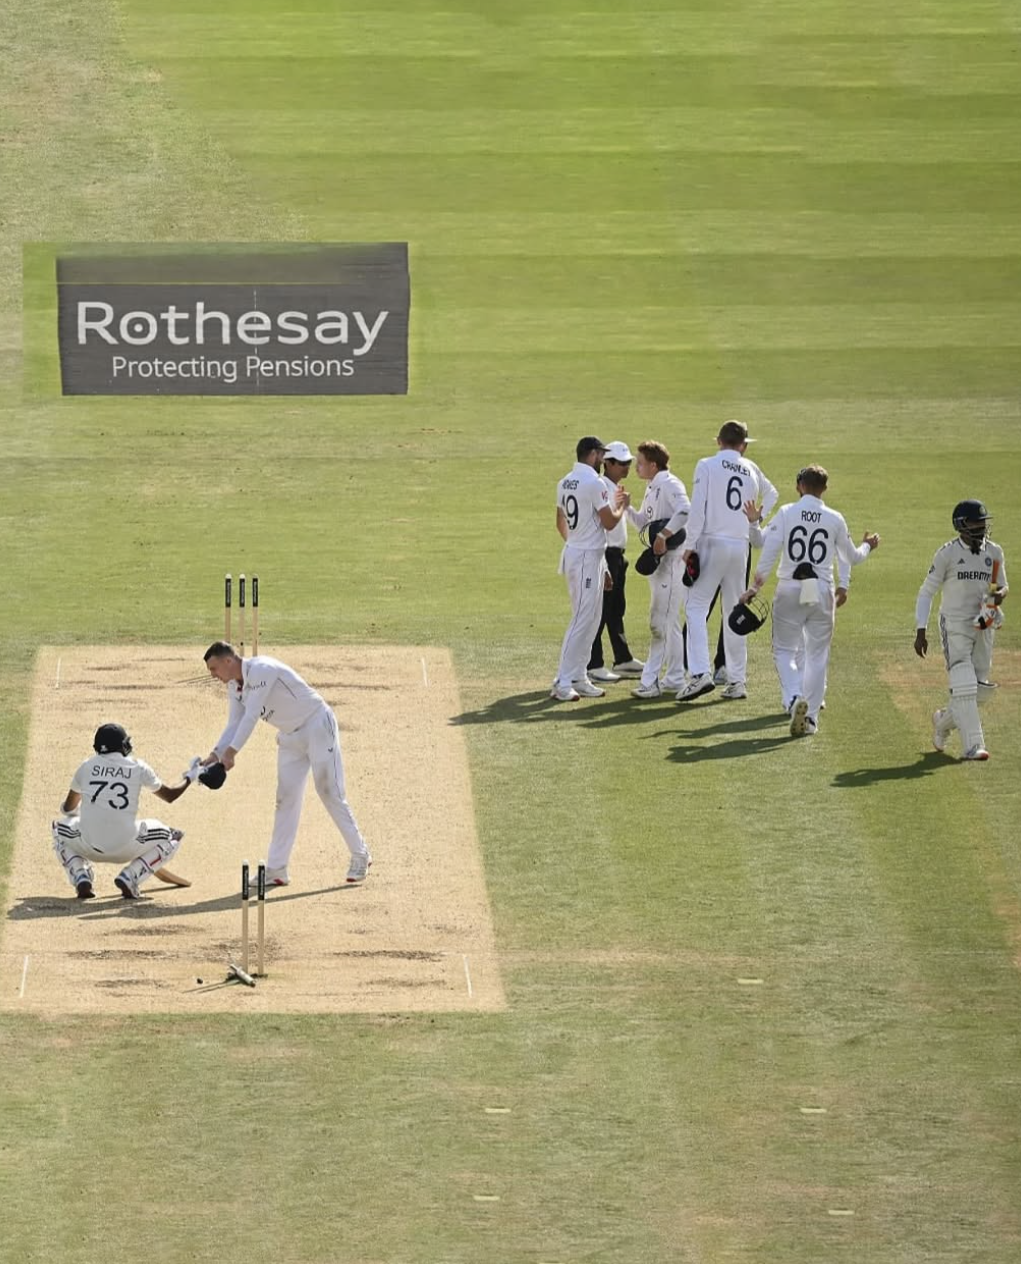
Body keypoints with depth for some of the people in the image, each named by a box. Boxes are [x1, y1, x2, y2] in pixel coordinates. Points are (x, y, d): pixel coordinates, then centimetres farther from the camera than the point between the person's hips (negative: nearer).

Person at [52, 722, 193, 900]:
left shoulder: (87, 766, 9)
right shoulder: (138, 768, 4)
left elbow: (68, 808, 23)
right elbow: (169, 795, 17)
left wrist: (72, 810, 48)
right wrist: (189, 779, 37)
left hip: (89, 847, 2)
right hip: (125, 848, -2)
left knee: (60, 830, 34)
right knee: (170, 838, 22)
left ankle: (81, 878, 9)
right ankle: (129, 877, 2)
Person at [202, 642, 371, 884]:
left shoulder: (261, 670, -26)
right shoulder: (235, 686, 2)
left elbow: (252, 716, -32)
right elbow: (235, 725, 2)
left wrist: (231, 752, -36)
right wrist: (215, 754, -14)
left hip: (316, 726, -9)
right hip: (290, 735, 9)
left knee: (330, 793, -6)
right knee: (286, 798, 5)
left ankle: (360, 857, 7)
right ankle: (276, 870, 4)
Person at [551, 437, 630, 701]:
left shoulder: (565, 483, 10)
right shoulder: (594, 483, -17)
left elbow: (561, 523, 18)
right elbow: (609, 522, -15)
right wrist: (622, 506, 4)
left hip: (573, 552, 9)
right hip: (588, 557, -9)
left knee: (590, 619, 15)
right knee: (582, 620, -9)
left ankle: (578, 678, 16)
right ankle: (563, 682, -11)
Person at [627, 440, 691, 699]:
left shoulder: (669, 484, -14)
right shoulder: (652, 488, 16)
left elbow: (685, 510, -30)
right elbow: (643, 522, 23)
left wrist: (663, 535, -31)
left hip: (672, 558, -11)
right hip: (657, 559, 11)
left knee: (660, 621, -10)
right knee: (669, 621, 15)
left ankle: (650, 681, -11)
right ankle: (675, 677, 22)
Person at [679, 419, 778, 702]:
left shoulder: (707, 466, -4)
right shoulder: (751, 469, 11)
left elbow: (697, 508, -11)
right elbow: (772, 494, 31)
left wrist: (689, 545, -9)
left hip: (712, 543, -5)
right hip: (741, 546, 5)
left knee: (696, 606, -5)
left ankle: (700, 673, -21)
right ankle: (737, 680, 13)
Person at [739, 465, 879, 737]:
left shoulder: (786, 513, -3)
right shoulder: (835, 519, 2)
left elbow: (768, 553, -10)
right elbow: (851, 558, 13)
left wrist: (754, 587, -6)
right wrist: (867, 545, 34)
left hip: (789, 590, -1)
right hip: (822, 591, 1)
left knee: (784, 650, 7)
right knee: (817, 655, 11)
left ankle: (795, 697, -18)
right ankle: (811, 716, 10)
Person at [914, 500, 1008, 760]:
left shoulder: (994, 553, 6)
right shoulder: (948, 553, -7)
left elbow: (1002, 586, 17)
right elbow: (926, 592, -3)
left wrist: (999, 594, -10)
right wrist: (920, 631, -10)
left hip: (983, 628, 5)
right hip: (955, 626, -5)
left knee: (981, 691, 7)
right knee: (964, 686, -14)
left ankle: (944, 721, 33)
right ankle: (972, 746, -14)